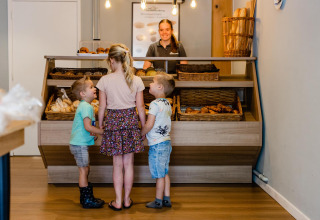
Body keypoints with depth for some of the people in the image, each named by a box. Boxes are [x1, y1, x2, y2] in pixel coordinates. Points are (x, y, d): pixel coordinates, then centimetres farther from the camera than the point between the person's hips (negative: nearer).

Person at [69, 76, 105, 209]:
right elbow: (88, 127, -24)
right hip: (80, 144, -10)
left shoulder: (85, 106, 14)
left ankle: (86, 197, 25)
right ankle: (87, 200, 4)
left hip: (80, 143, 10)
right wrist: (104, 132, -16)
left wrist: (93, 134, 5)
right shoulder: (86, 107, -17)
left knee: (85, 170, 16)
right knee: (84, 170, -4)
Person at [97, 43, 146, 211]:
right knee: (128, 164, 11)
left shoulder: (105, 80, -9)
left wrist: (99, 125, 11)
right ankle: (127, 200, 21)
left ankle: (118, 202, 15)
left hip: (113, 122, -1)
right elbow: (140, 107, -1)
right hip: (131, 122, 1)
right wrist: (144, 127, 10)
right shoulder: (136, 80, -4)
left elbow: (102, 107, -4)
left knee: (117, 165, 9)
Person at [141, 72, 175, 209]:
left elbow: (149, 125, -21)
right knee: (164, 172, 16)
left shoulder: (155, 104, -17)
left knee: (159, 174, 2)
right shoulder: (167, 104, 10)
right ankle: (167, 199, 23)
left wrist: (141, 134, -4)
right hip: (166, 141, 8)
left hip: (157, 144, -8)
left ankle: (158, 201, 13)